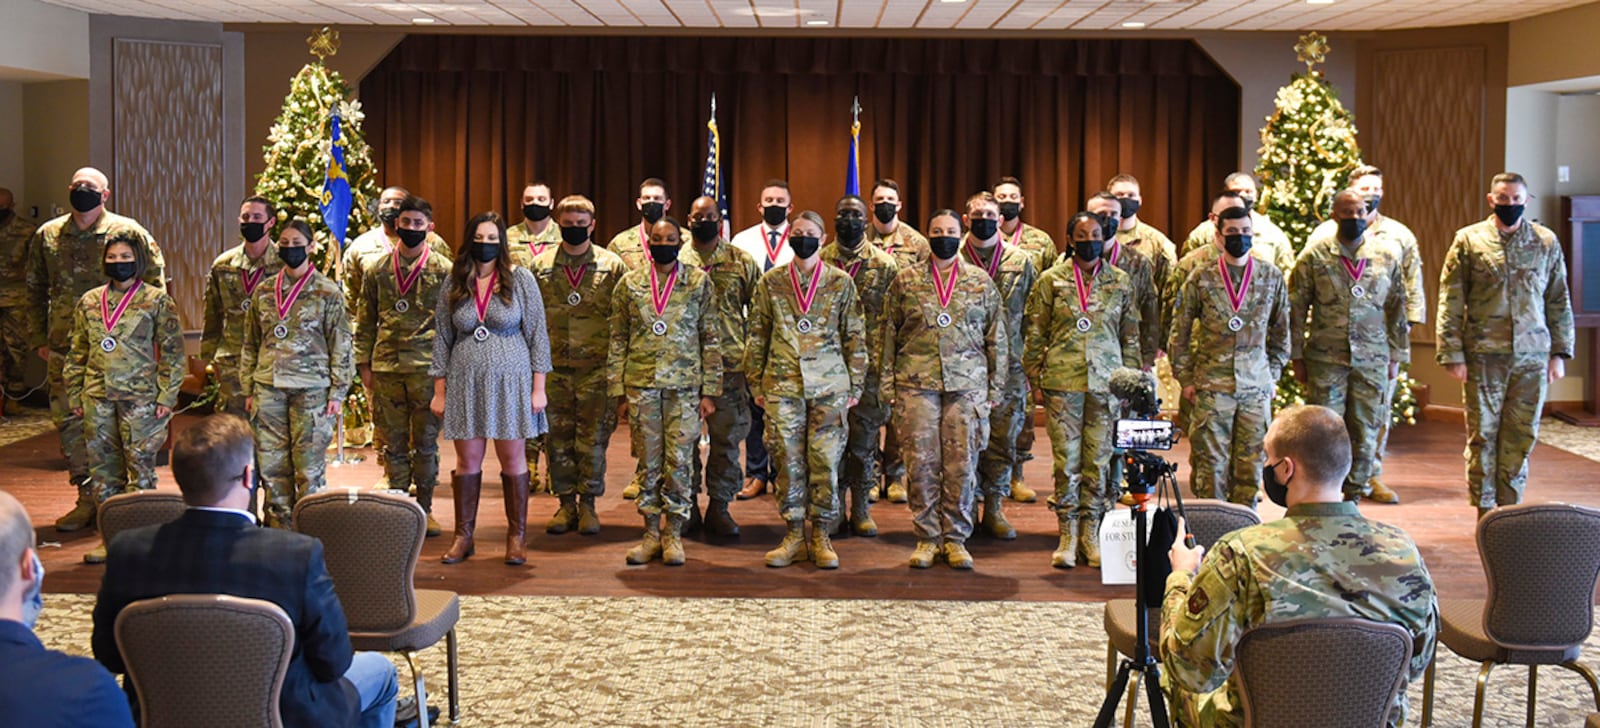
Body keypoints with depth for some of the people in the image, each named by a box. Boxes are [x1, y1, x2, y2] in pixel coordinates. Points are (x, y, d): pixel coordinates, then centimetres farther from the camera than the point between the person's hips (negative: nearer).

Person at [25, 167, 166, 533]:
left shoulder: (128, 232, -1)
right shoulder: (47, 236, 10)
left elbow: (155, 283, 3)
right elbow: (36, 290, 18)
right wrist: (38, 338, 12)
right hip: (64, 348, 4)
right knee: (68, 420, 4)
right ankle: (87, 499, 14)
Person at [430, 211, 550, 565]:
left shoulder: (521, 280, 0)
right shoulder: (453, 286, 6)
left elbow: (537, 334, 1)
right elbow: (442, 340, 10)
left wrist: (538, 387, -3)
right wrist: (439, 390, 6)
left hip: (510, 382, -2)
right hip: (465, 383, 2)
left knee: (513, 460, 3)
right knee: (467, 462, 5)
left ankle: (516, 539, 12)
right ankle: (463, 537, 16)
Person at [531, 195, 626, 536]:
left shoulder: (612, 265, 3)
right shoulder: (540, 266, 8)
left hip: (597, 367, -2)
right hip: (554, 367, 2)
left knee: (594, 437, 1)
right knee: (558, 437, 5)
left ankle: (587, 503, 12)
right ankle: (566, 503, 15)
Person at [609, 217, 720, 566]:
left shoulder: (699, 282, 4)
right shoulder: (629, 284, 7)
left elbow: (710, 338, 4)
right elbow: (618, 340, 9)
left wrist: (709, 390, -1)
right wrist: (617, 390, 2)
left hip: (684, 384, -1)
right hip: (641, 384, 1)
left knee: (679, 461, -1)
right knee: (649, 461, 5)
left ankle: (674, 535, 10)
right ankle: (651, 534, 15)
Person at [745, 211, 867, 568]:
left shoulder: (841, 282, 4)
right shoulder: (770, 282, 7)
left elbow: (855, 338, 6)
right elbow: (757, 337, 10)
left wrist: (855, 386, 3)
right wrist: (756, 385, 7)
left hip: (829, 387, -1)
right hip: (782, 387, 1)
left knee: (826, 462, 0)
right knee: (789, 462, 3)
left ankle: (821, 536, 10)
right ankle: (793, 535, 13)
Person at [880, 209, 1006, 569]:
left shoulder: (981, 282, 10)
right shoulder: (905, 280, 9)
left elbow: (997, 340, 11)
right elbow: (889, 336, 9)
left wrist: (995, 390, 6)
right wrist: (888, 387, 3)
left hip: (967, 384, 0)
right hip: (917, 383, 0)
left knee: (962, 464, 0)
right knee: (921, 462, -1)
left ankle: (955, 537, 11)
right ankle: (927, 537, 10)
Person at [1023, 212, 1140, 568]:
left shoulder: (1121, 281, 9)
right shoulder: (1052, 280, 5)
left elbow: (1131, 335, 13)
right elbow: (1035, 334, 7)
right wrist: (1036, 381, 3)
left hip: (1107, 382, 1)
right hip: (1062, 381, -1)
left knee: (1099, 460, 3)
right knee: (1066, 460, -1)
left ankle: (1091, 533, 13)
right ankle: (1067, 535, 8)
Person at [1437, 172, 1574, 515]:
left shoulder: (1546, 242, 9)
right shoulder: (1469, 240, 3)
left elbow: (1559, 301, 13)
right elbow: (1450, 302, 1)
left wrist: (1559, 352, 6)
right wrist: (1452, 354, -5)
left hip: (1532, 357, 2)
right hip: (1484, 356, -2)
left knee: (1522, 435, 4)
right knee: (1482, 434, 1)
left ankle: (1509, 508, 13)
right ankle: (1484, 510, 10)